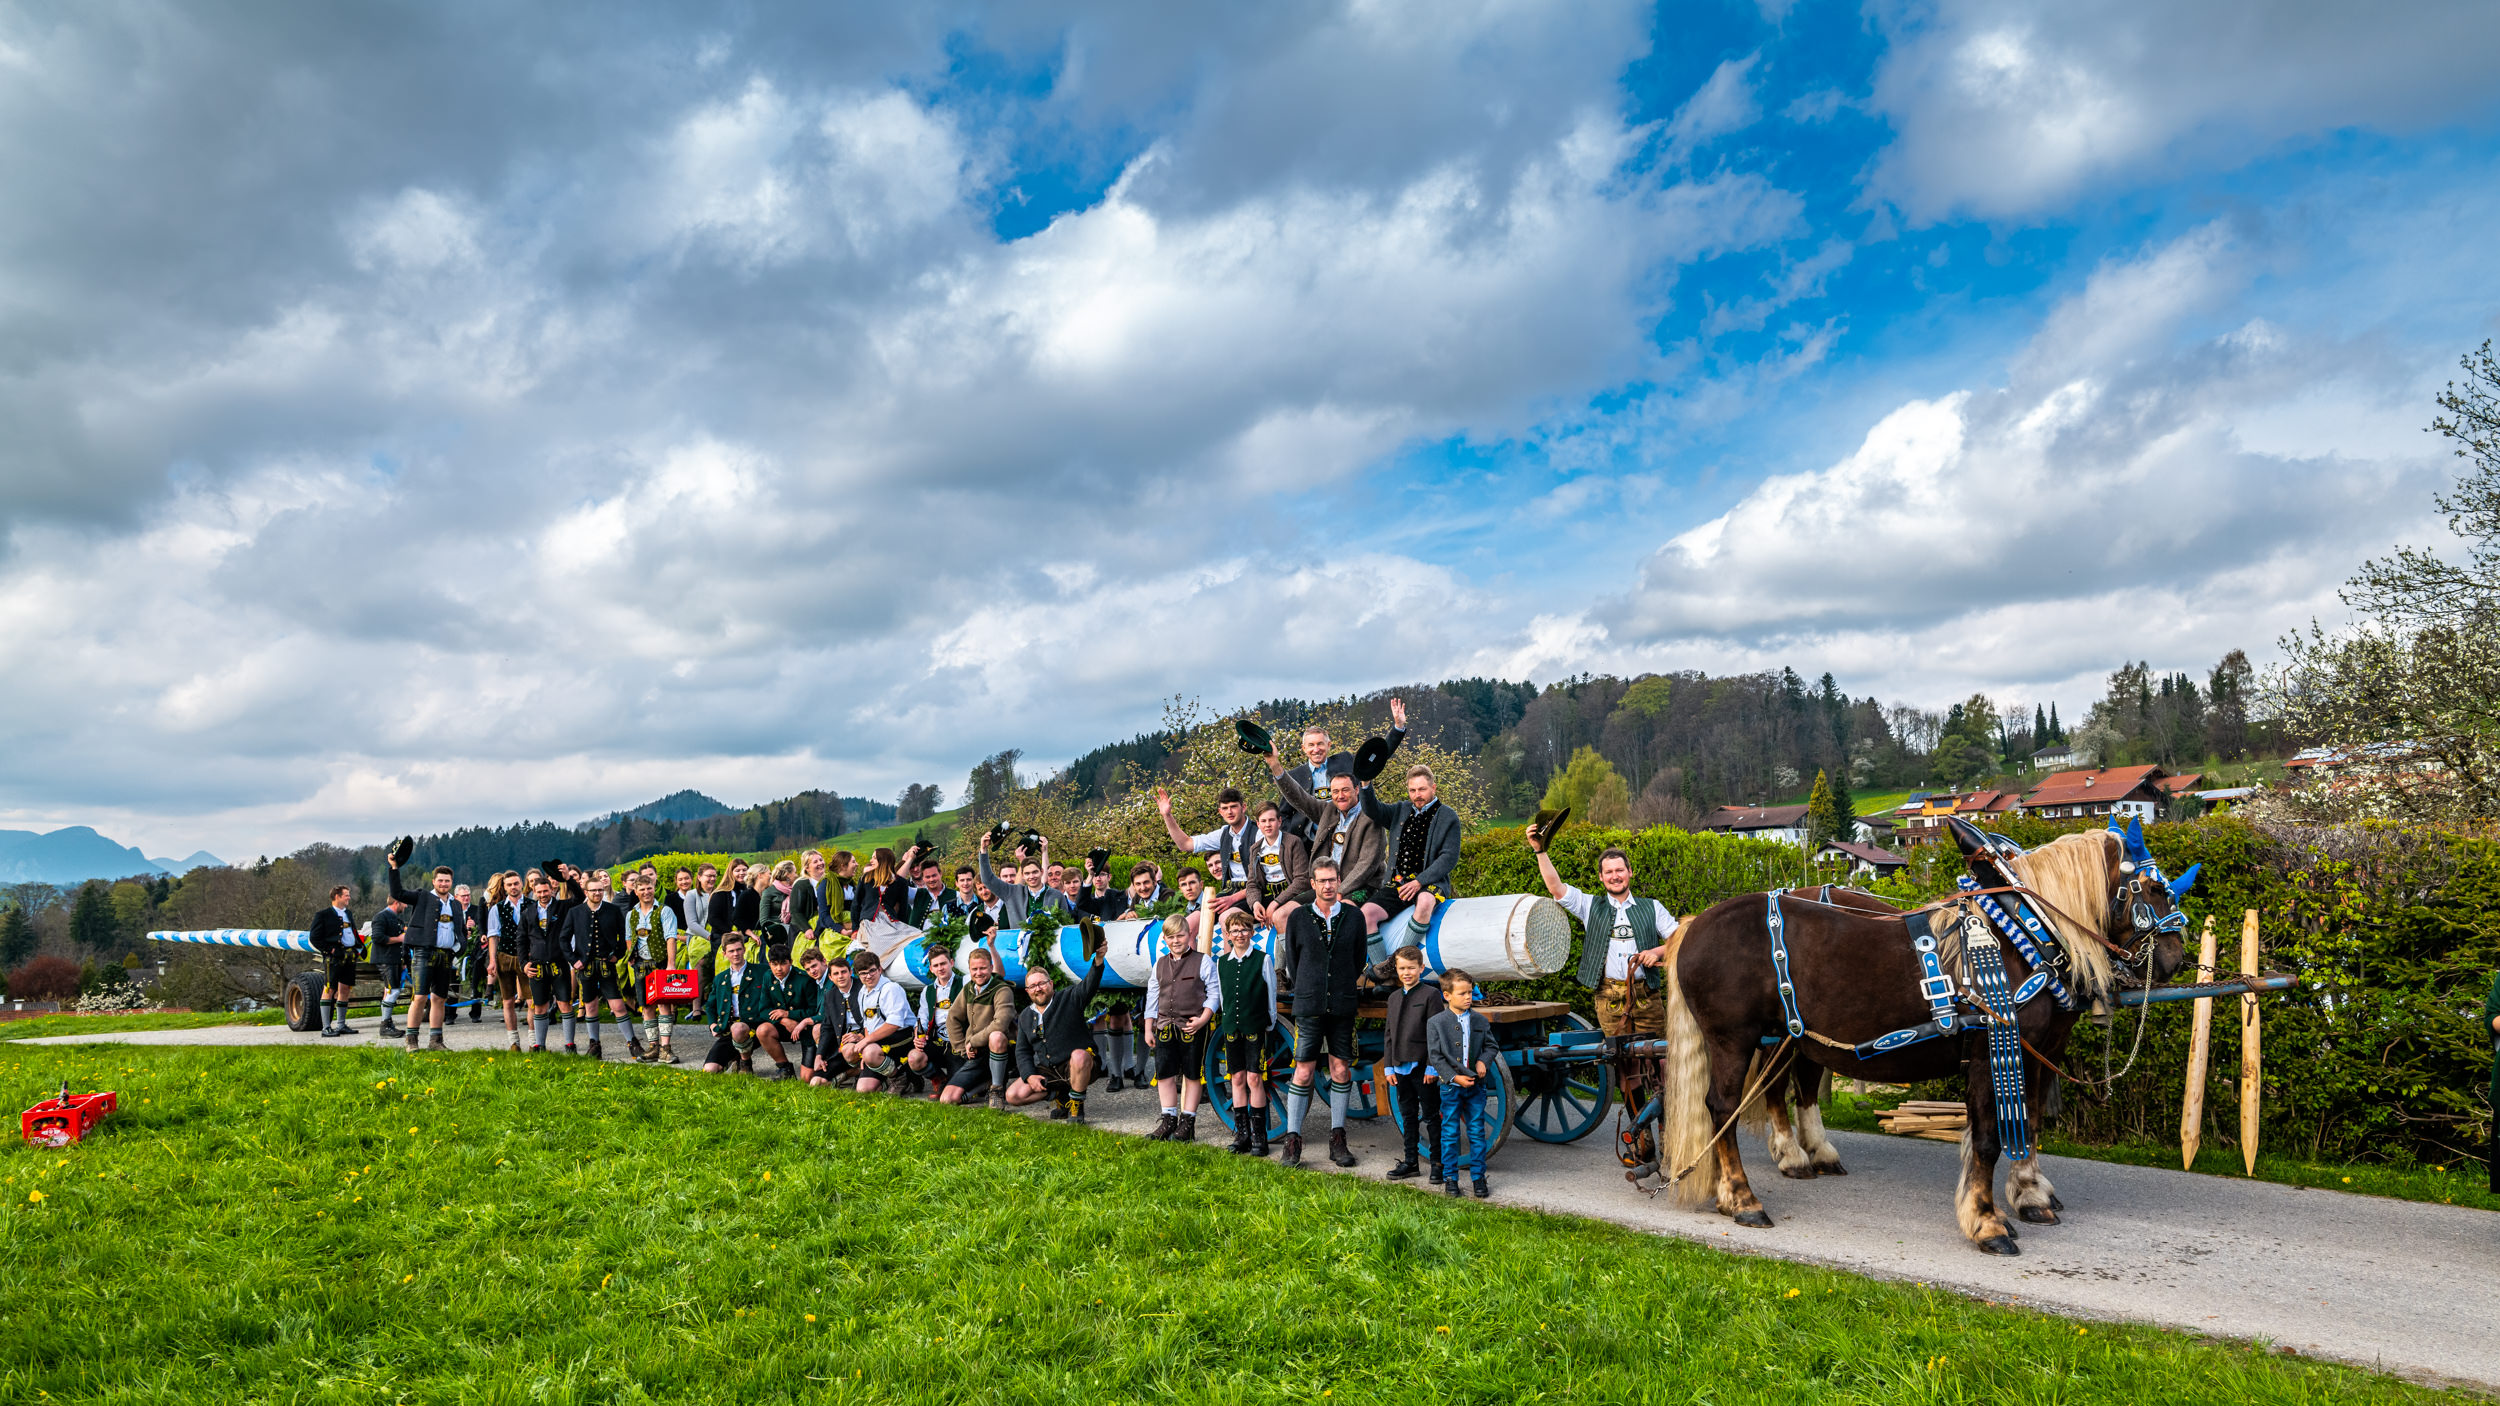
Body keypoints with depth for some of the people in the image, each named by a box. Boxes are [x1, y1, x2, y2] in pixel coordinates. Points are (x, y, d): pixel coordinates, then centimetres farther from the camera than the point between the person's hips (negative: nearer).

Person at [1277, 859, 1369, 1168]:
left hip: (1342, 1007, 1)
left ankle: (1337, 1139, 15)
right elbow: (1291, 961, 9)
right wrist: (1307, 992, 10)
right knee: (1304, 1073, -2)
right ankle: (1292, 1140, 5)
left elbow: (1358, 960, 13)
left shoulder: (1354, 917, 4)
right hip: (1309, 1007, -1)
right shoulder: (1298, 918, 1)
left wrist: (1343, 989, 12)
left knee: (1341, 1071, 5)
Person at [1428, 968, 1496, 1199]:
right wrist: (1454, 1077, -16)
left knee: (1476, 1133, 7)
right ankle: (1450, 1178, 16)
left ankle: (1479, 1177, 17)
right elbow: (1436, 1057, -8)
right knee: (1450, 1134, 5)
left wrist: (1484, 1061, -10)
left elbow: (1491, 1047, 11)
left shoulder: (1480, 1021, 4)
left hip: (1475, 1085, 3)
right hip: (1450, 1087, -3)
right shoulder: (1436, 1023, -7)